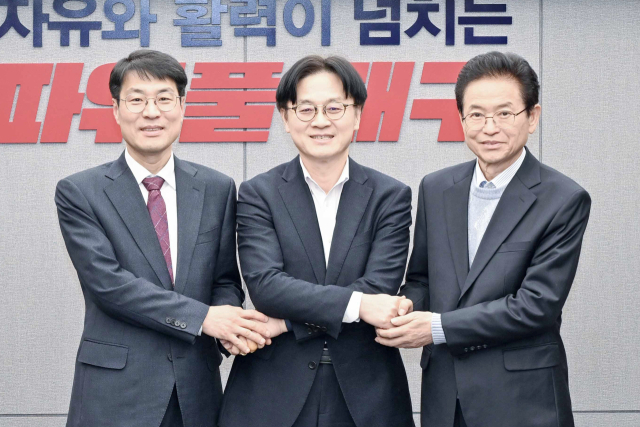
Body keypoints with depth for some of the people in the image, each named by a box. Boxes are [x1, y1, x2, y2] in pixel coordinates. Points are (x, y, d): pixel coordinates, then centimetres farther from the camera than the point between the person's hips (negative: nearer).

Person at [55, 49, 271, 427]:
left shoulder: (218, 189, 7)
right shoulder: (79, 193, -2)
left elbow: (225, 279, 9)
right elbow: (107, 281, -12)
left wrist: (232, 326, -13)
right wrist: (203, 317, -19)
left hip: (196, 390, 3)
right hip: (116, 391, -2)